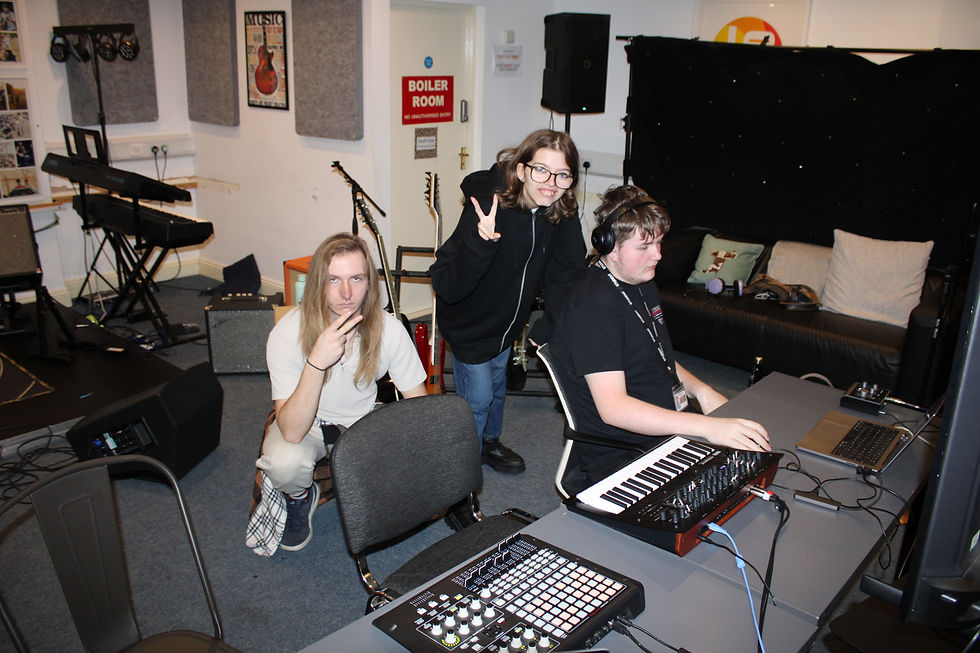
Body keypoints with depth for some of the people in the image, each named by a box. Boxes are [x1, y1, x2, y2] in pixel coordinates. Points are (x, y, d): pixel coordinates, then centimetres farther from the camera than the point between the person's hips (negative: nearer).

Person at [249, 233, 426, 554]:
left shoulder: (388, 329, -21)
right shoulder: (288, 333, -27)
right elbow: (292, 433, -34)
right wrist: (317, 362, -46)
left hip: (364, 420, 2)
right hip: (304, 424, -1)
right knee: (285, 464, -34)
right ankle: (300, 498, 4)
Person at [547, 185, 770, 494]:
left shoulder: (643, 285, 12)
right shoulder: (594, 308, -20)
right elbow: (613, 407, -27)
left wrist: (701, 390, 5)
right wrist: (707, 427, -32)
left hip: (666, 432, 9)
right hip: (617, 457, -9)